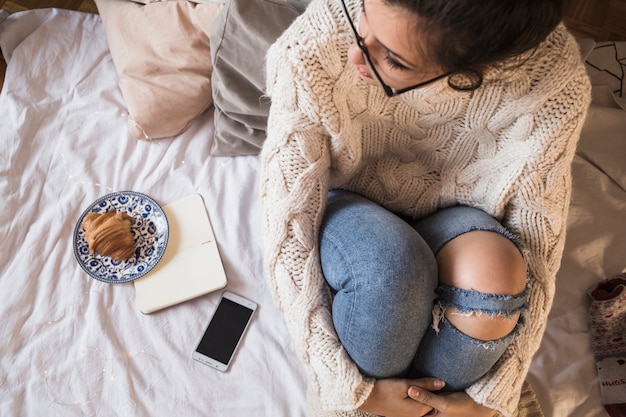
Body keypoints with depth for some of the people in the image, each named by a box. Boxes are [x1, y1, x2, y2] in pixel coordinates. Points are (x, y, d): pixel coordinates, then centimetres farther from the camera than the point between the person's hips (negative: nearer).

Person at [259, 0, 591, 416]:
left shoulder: (553, 79, -26)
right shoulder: (310, 51, -29)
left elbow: (538, 239, -15)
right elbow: (288, 230, -24)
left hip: (453, 221, 1)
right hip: (346, 214, 0)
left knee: (491, 265, -32)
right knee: (389, 265, -34)